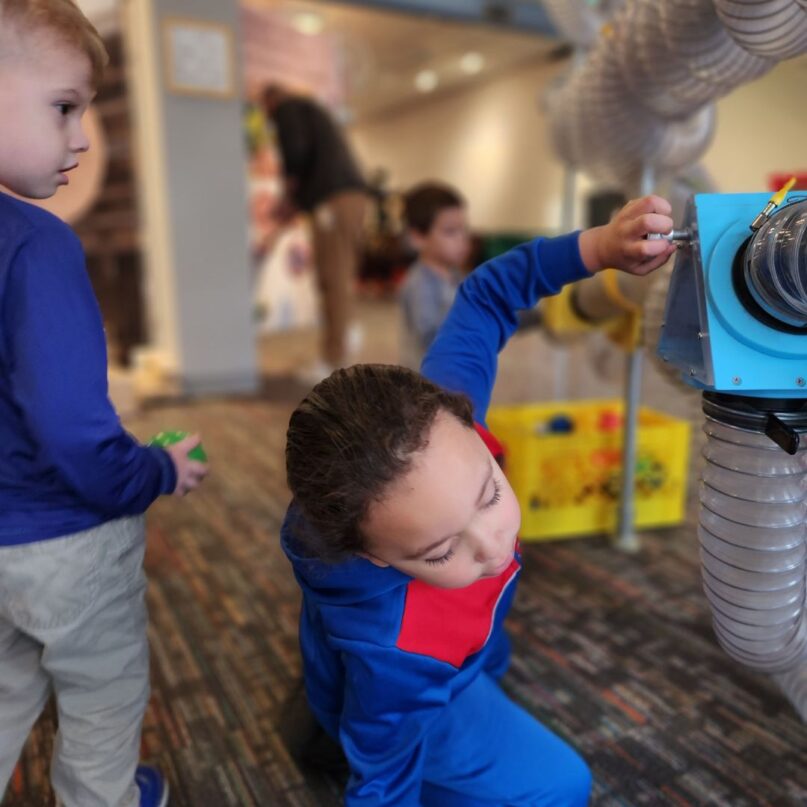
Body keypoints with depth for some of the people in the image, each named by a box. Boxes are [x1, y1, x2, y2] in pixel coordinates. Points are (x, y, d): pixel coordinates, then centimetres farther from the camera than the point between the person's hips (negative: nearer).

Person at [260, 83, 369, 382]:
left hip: (333, 199, -9)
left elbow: (296, 150, -12)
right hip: (353, 193, 9)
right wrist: (298, 202, 21)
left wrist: (288, 196, 2)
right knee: (339, 277, 12)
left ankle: (334, 360, -9)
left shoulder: (287, 108, 6)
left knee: (334, 279, -10)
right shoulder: (313, 112, 33)